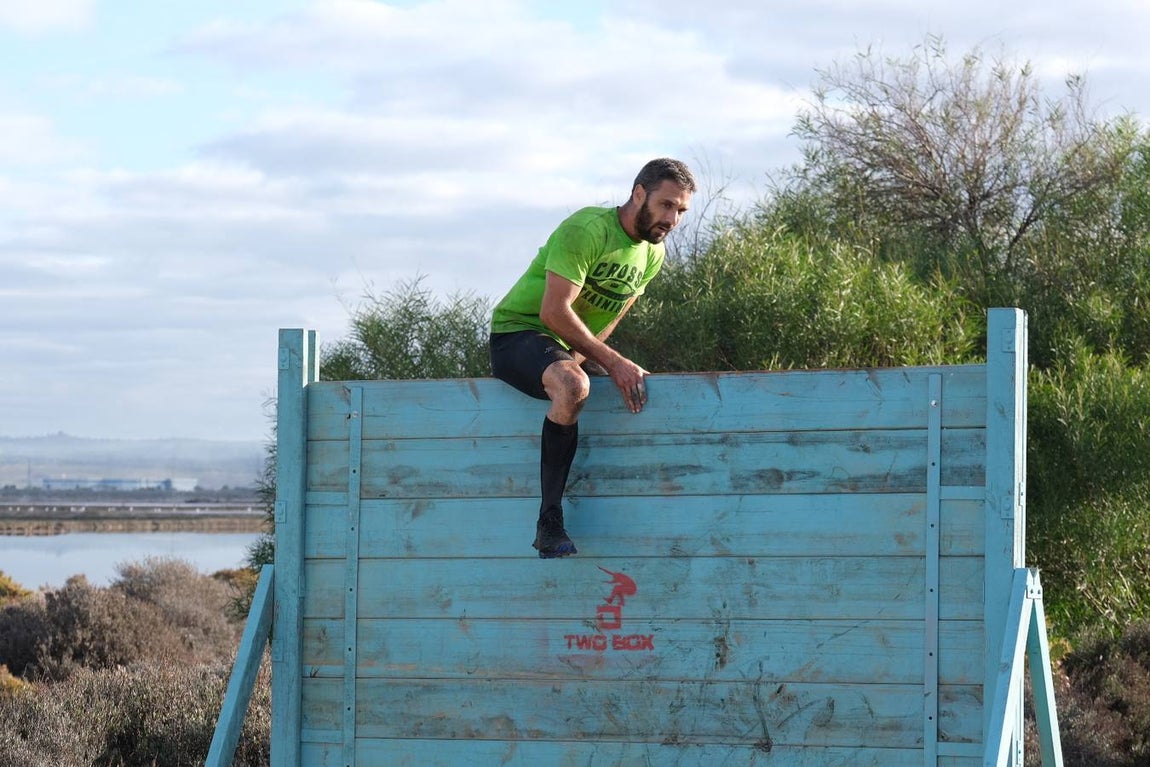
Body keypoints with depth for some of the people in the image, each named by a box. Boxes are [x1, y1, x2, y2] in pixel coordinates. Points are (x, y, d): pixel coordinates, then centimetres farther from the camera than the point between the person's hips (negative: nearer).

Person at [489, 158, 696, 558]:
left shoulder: (652, 255, 7)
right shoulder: (587, 229, -20)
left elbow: (610, 315, 11)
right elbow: (554, 311, -28)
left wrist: (583, 354, -8)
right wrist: (613, 363, -30)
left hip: (574, 349, 9)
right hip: (518, 333, -9)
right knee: (573, 386, -38)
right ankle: (549, 524, -37)